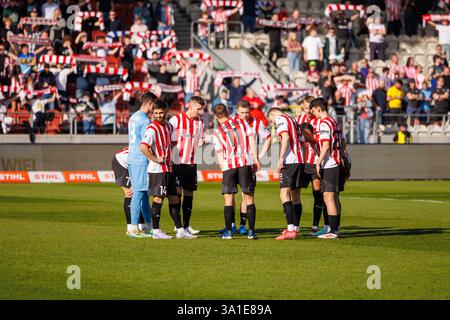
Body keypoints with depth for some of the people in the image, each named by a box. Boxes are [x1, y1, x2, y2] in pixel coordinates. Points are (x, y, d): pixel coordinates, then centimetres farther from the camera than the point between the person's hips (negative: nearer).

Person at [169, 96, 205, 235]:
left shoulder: (200, 122, 10)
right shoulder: (176, 119, -6)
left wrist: (201, 142, -6)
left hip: (191, 163, 5)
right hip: (177, 162, -5)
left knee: (189, 194, 6)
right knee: (177, 192, -8)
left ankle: (186, 225, 12)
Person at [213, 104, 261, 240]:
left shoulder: (218, 133, 9)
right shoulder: (242, 122, 12)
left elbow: (220, 156, 6)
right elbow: (251, 139, 3)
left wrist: (225, 171, 12)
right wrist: (256, 159, 2)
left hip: (229, 165, -1)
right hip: (246, 163, 1)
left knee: (228, 198, 6)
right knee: (249, 198, 5)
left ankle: (228, 232, 2)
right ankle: (251, 231, 2)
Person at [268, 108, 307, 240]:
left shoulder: (281, 119, -1)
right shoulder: (294, 121, 25)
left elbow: (286, 137, -18)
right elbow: (303, 144, 26)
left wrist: (281, 158, -19)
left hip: (289, 161, -9)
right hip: (300, 161, 9)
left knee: (284, 194, -13)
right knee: (295, 196, 14)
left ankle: (291, 229, -23)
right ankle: (295, 228, 20)